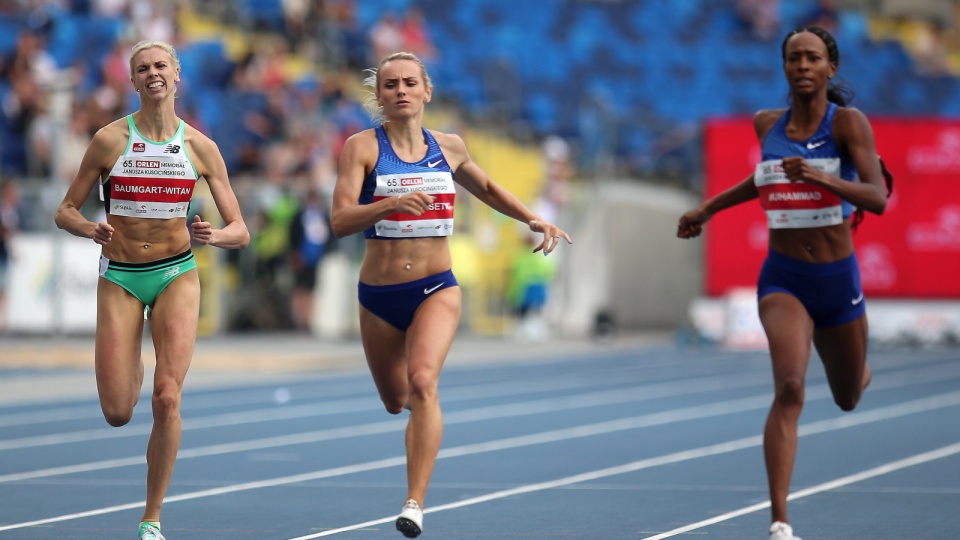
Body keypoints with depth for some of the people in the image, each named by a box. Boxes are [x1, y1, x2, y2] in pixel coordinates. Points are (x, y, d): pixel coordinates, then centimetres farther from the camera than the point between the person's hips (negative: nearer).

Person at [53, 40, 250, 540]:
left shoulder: (200, 146, -2)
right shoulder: (110, 139, -5)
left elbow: (240, 232, 0)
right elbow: (65, 211, 1)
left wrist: (214, 235, -23)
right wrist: (91, 229, -21)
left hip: (176, 274, 0)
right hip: (119, 277, 0)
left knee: (166, 399, -15)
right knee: (117, 413, -5)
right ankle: (132, 367, 34)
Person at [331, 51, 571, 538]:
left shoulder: (448, 147, 4)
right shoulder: (362, 147, -6)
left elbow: (486, 188, 25)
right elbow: (340, 221, -17)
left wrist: (533, 220, 12)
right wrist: (391, 203, -33)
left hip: (436, 290, 0)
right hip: (379, 296, 0)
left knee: (422, 382, -26)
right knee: (395, 401, 16)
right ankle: (422, 404, 56)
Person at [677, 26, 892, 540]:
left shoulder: (849, 122, -11)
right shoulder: (767, 124, 1)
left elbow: (878, 198, -22)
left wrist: (822, 178, -38)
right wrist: (709, 208, 23)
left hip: (838, 279, 0)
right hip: (783, 279, 0)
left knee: (849, 397, 21)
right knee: (789, 388, -24)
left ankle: (860, 372, 61)